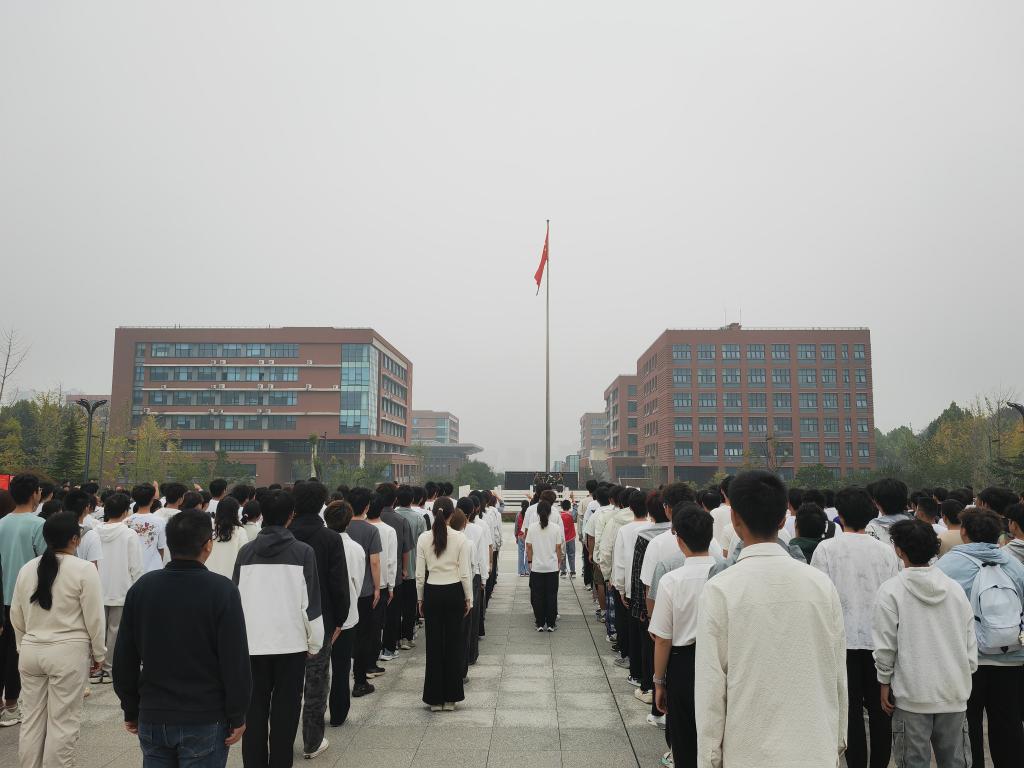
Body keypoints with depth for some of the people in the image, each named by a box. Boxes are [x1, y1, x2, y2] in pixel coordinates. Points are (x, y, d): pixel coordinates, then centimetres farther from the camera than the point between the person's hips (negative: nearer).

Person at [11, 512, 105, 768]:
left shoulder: (27, 569, 5)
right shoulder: (84, 569, -12)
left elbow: (16, 617, 13)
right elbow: (94, 617, -8)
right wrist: (98, 653, 3)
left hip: (31, 650, 6)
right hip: (68, 652, -6)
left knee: (31, 719, 15)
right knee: (63, 722, 3)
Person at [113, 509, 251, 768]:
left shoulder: (142, 587, 0)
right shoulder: (222, 591, -14)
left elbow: (124, 659, 6)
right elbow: (236, 661, -14)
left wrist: (131, 710, 16)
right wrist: (237, 717, -4)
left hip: (152, 718, 4)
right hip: (205, 720, -4)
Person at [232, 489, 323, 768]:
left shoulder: (245, 552, -1)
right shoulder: (303, 552, -9)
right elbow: (311, 603, -8)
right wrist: (314, 644, 3)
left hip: (252, 643, 2)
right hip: (290, 643, -2)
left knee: (254, 711, 13)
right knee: (285, 713, 8)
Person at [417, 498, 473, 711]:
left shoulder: (423, 538, -6)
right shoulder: (461, 539, -9)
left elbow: (420, 574, -2)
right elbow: (465, 573, -7)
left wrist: (420, 598, 9)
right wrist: (468, 598, 5)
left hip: (432, 593, 1)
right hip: (454, 592, -1)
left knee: (434, 644, 9)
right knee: (454, 643, 9)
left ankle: (435, 697, 15)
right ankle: (450, 697, 15)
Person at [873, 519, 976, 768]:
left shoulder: (891, 590, -11)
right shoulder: (955, 588, 1)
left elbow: (885, 646, -9)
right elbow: (971, 644, 6)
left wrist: (885, 683, 3)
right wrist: (965, 676, 18)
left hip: (913, 693, -4)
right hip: (955, 692, 4)